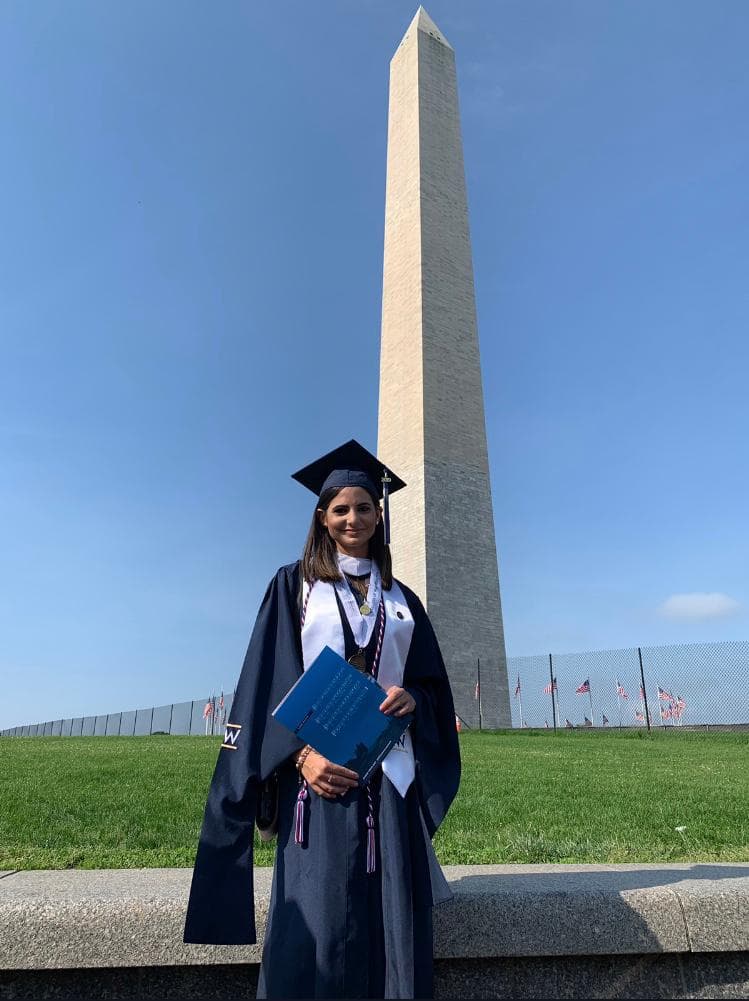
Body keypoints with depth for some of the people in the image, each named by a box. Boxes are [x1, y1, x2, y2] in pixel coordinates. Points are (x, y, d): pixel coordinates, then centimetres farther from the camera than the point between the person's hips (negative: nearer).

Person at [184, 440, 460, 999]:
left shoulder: (402, 600, 15)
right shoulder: (294, 585, 6)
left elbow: (433, 683, 14)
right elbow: (267, 681, -2)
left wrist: (412, 698, -9)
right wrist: (300, 753, -16)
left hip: (392, 772, 3)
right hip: (319, 767, -3)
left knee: (397, 931, 1)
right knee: (318, 931, -8)